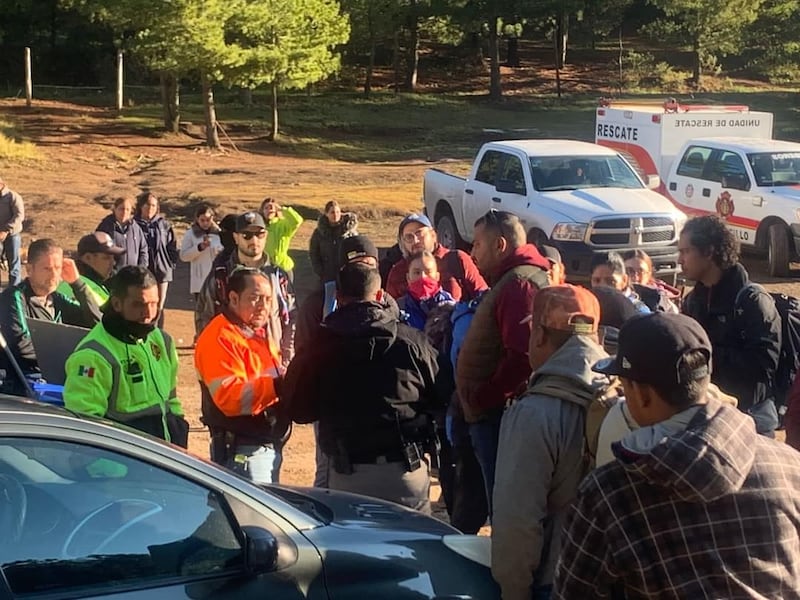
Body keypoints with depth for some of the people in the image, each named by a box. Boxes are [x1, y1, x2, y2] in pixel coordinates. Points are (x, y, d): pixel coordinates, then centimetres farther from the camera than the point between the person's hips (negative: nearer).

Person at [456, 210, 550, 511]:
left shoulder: (520, 281, -15)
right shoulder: (509, 280, 20)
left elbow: (523, 356, -26)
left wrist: (483, 398, -19)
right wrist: (479, 399, 17)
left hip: (500, 415, -11)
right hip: (491, 414, 11)